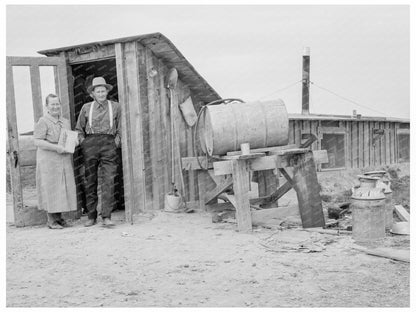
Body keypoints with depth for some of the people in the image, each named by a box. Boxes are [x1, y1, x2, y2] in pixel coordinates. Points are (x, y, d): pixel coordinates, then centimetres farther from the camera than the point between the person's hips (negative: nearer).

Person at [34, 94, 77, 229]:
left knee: (64, 188, 5)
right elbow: (37, 141, -13)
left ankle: (59, 217, 15)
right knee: (50, 189, -3)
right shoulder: (43, 122, -6)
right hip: (48, 160, -6)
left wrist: (74, 142, 3)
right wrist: (55, 147, -21)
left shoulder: (66, 122, 16)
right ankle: (51, 220, 3)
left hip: (64, 160, 6)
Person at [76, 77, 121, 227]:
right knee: (90, 182, 1)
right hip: (90, 143, 1)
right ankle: (91, 216, 8)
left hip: (109, 143, -1)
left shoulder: (115, 107, 11)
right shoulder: (86, 108, 12)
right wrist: (83, 143, 6)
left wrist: (116, 143, 1)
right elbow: (79, 129, 18)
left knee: (109, 181, -10)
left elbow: (121, 129, 13)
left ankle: (106, 217, -11)